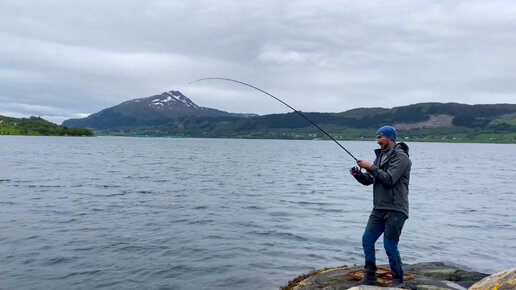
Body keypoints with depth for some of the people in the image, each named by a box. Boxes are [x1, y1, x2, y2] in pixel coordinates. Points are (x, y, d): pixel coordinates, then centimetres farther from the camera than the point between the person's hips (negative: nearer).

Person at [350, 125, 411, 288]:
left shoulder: (401, 157, -10)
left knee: (390, 246, -4)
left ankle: (398, 281, 14)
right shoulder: (380, 155, 15)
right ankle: (369, 278, 17)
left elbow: (389, 179, -21)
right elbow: (368, 180, 12)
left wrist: (370, 167, -17)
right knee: (367, 240, 4)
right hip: (379, 208, 8)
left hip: (395, 210, -8)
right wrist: (358, 174, -7)